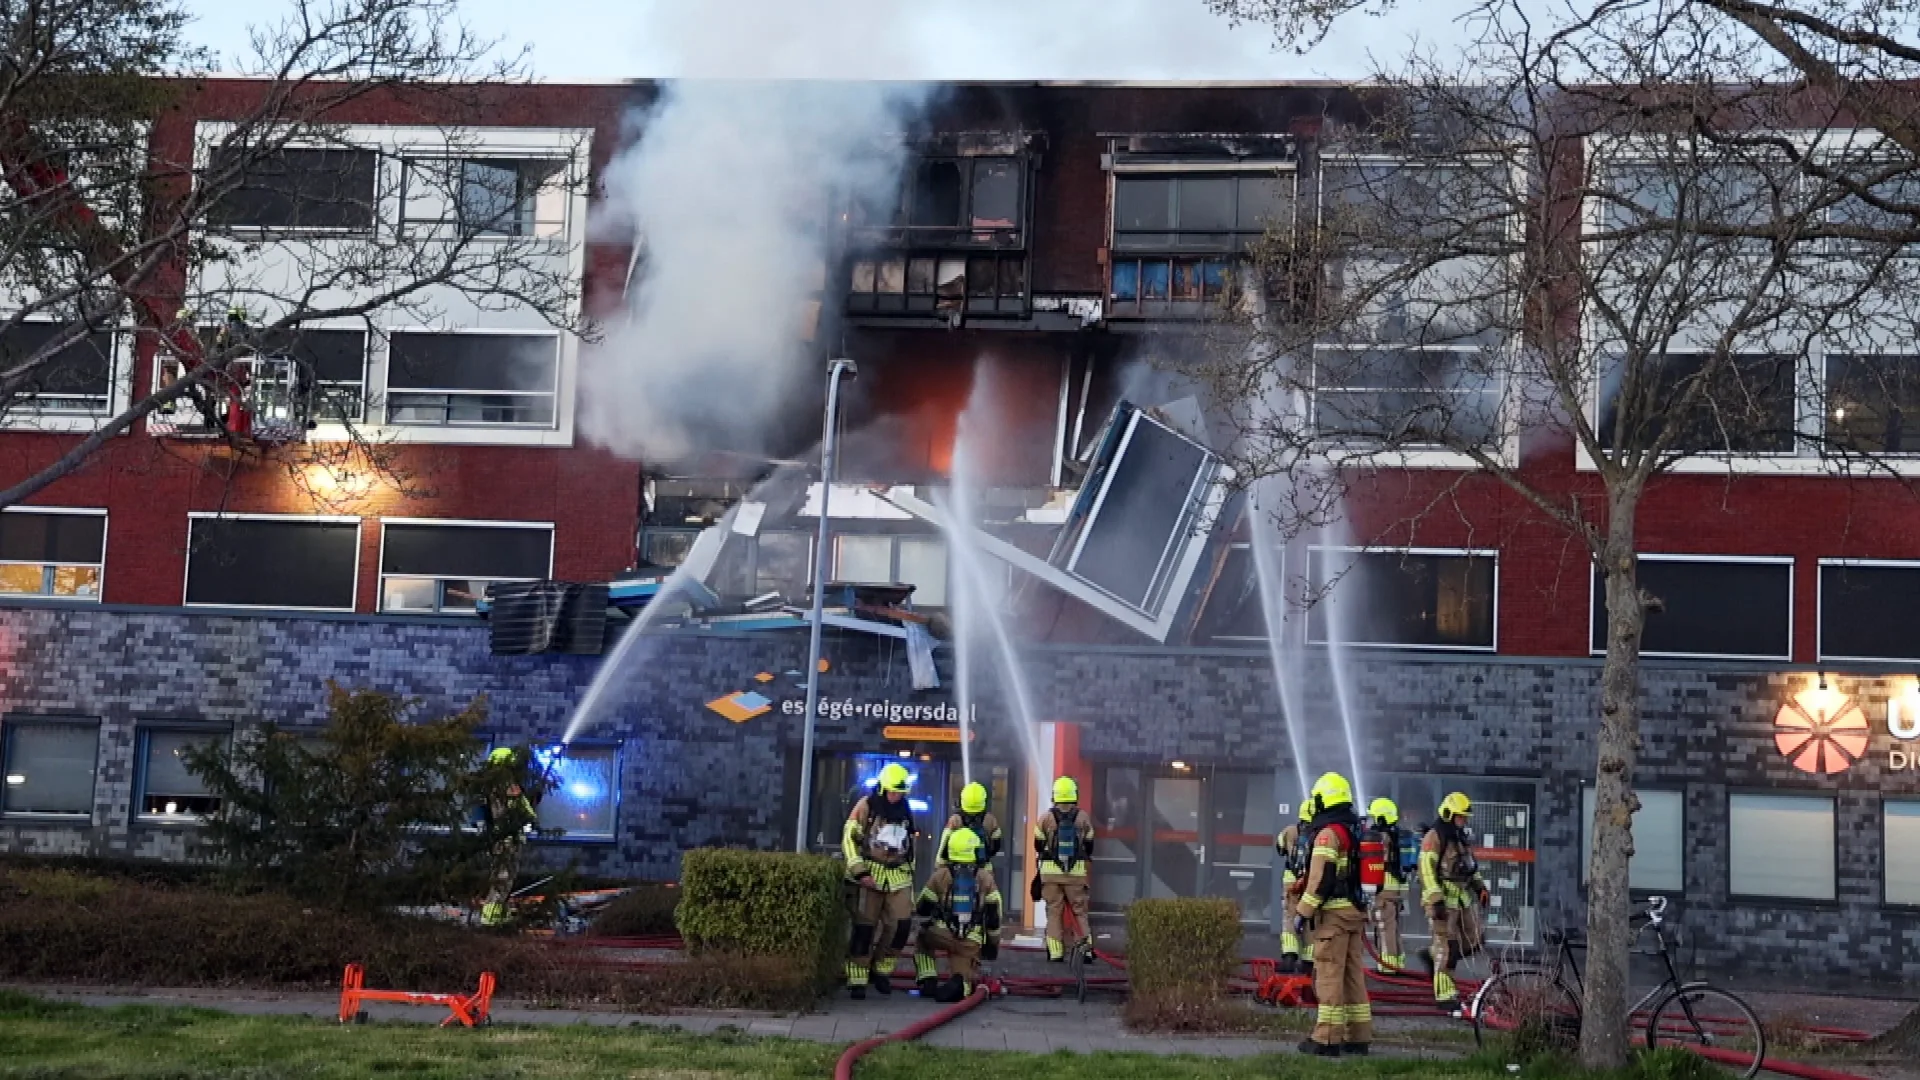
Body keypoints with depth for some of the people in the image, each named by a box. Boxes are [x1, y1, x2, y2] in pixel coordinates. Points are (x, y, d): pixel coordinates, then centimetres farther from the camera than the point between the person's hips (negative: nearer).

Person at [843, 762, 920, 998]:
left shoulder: (905, 811, 15)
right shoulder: (866, 806, -2)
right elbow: (848, 839, -6)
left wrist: (910, 874, 23)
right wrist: (860, 872, -13)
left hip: (899, 876, 4)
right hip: (870, 874, -4)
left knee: (901, 925, -6)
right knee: (864, 928, -4)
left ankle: (882, 970, 13)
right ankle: (857, 980, 3)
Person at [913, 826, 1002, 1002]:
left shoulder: (941, 875, 4)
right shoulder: (985, 878, 8)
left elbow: (923, 910, 11)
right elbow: (994, 914, 9)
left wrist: (927, 927, 32)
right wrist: (993, 942, 21)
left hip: (942, 934, 0)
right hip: (971, 941, 0)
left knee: (922, 942, 32)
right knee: (963, 979, 10)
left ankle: (928, 981, 14)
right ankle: (960, 984, -28)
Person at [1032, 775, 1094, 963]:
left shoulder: (1046, 818, -2)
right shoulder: (1083, 817, 0)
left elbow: (1038, 846, 7)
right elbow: (1089, 846, 10)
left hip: (1050, 871, 0)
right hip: (1077, 872, 0)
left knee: (1054, 911, 5)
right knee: (1080, 911, 8)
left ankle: (1055, 952, 2)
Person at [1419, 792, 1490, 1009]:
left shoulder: (1462, 838, 16)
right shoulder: (1434, 838, -13)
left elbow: (1470, 865, 29)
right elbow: (1427, 870, -19)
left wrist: (1479, 887, 18)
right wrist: (1436, 900, -25)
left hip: (1461, 899, 9)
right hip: (1442, 900, -9)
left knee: (1471, 942, 9)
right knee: (1447, 946, -7)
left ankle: (1431, 955, 26)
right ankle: (1445, 994, -1)